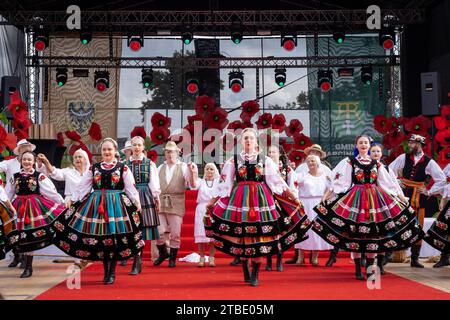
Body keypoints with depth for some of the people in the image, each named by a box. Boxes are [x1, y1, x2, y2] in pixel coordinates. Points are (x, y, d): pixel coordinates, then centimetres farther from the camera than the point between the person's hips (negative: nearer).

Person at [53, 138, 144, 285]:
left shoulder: (123, 168, 2)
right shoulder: (94, 168, 10)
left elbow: (130, 187, 0)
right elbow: (83, 186, 12)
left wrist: (137, 202, -7)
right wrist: (73, 200, 9)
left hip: (116, 205, -2)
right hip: (96, 205, 3)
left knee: (114, 239, -3)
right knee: (100, 239, 3)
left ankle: (112, 273, 9)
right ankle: (106, 272, 15)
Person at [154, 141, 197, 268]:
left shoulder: (184, 167, 3)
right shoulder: (160, 168, 14)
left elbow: (192, 184, -7)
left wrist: (192, 172, -23)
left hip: (176, 203, -2)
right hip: (160, 203, 2)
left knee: (175, 233, 2)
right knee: (159, 232, 0)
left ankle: (172, 258, 18)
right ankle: (163, 253, 24)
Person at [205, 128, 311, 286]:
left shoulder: (265, 160, 8)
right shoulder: (233, 160, 7)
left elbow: (276, 181, 8)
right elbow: (225, 184, 9)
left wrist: (292, 196, 4)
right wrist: (214, 200, 5)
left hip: (261, 198, 0)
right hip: (240, 199, 0)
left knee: (259, 234, -4)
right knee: (241, 235, 1)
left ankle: (255, 274, 5)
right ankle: (246, 272, 16)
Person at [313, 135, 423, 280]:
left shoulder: (377, 164, 11)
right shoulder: (349, 162, 3)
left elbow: (388, 182, 16)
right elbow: (339, 180, -1)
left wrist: (400, 196, 15)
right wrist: (327, 194, -10)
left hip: (374, 198, 3)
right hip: (356, 198, -2)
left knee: (373, 233, 1)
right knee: (355, 233, -3)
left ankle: (370, 268, 11)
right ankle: (358, 269, 7)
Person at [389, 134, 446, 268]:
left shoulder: (428, 162, -4)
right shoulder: (403, 157, -1)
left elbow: (442, 179, 0)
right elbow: (389, 170, 6)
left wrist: (429, 192, -3)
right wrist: (397, 184, 1)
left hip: (418, 196, 0)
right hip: (403, 194, 0)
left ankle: (414, 259, 16)